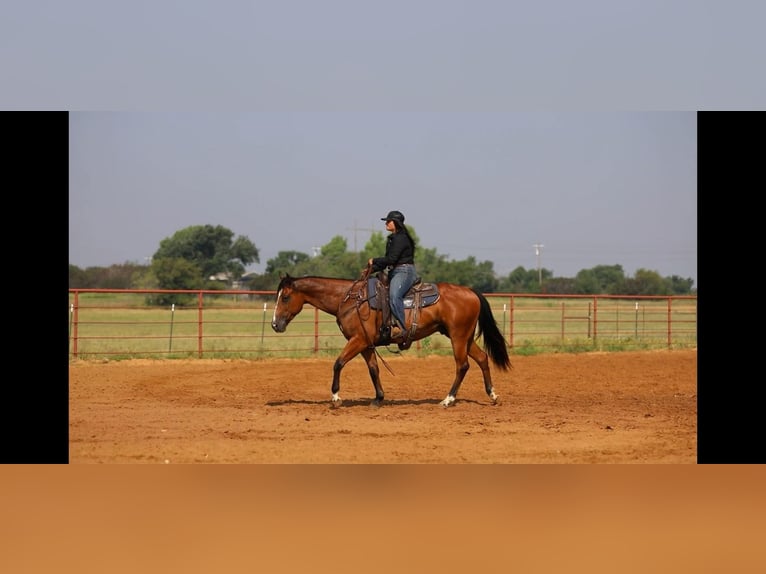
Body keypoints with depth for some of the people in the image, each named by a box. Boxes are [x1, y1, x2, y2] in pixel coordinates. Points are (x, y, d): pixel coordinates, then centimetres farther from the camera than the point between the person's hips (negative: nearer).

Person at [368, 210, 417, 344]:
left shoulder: (400, 238, -11)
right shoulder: (392, 239, 20)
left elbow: (391, 259, -19)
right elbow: (388, 260, 21)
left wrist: (374, 261, -7)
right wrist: (372, 269, 9)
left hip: (404, 272, -11)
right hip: (394, 273, 11)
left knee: (394, 295, -32)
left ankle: (401, 327, -36)